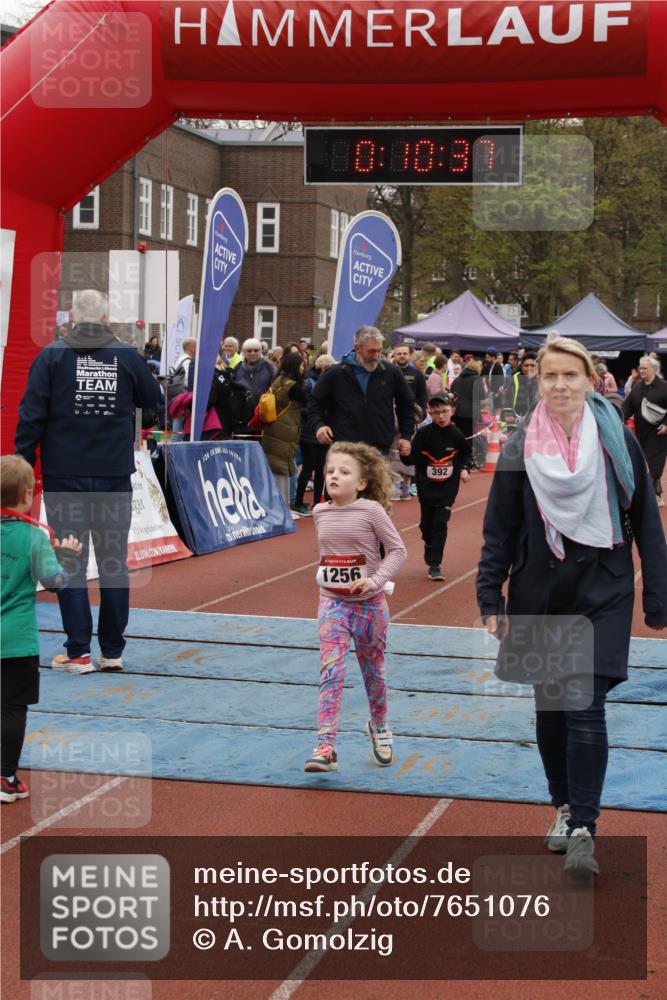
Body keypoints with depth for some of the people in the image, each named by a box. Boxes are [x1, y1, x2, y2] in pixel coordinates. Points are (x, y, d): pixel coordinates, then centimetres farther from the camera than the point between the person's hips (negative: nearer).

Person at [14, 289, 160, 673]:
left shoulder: (52, 355, -5)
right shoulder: (128, 355, 0)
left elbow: (32, 414, -7)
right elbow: (152, 399, 14)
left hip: (66, 474, -2)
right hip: (115, 475, 2)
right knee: (115, 560, 10)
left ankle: (79, 652, 3)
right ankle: (113, 651, 14)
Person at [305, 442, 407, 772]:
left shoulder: (371, 510, -13)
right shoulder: (320, 512, 1)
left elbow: (397, 549, -10)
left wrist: (375, 579, -21)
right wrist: (325, 576, 7)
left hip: (369, 603, -2)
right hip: (333, 602, 2)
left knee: (373, 670, 14)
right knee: (330, 670, -13)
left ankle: (379, 727, 41)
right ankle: (325, 747, -18)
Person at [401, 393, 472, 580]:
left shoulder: (456, 434, -7)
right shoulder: (423, 434, -11)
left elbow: (467, 453, 13)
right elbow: (411, 459, -14)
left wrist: (465, 469, -2)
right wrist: (405, 454, -34)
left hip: (448, 488, 0)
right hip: (426, 486, 1)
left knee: (440, 523, -6)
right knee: (426, 522, 12)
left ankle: (435, 565, -1)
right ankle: (429, 544, 44)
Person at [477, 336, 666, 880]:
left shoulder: (617, 441, -4)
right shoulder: (521, 447, -1)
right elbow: (500, 530, 3)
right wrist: (491, 599, -1)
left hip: (602, 596, -2)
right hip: (539, 597, 2)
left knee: (585, 710, -10)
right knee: (550, 708, 10)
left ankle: (583, 830, -3)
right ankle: (566, 807, 29)